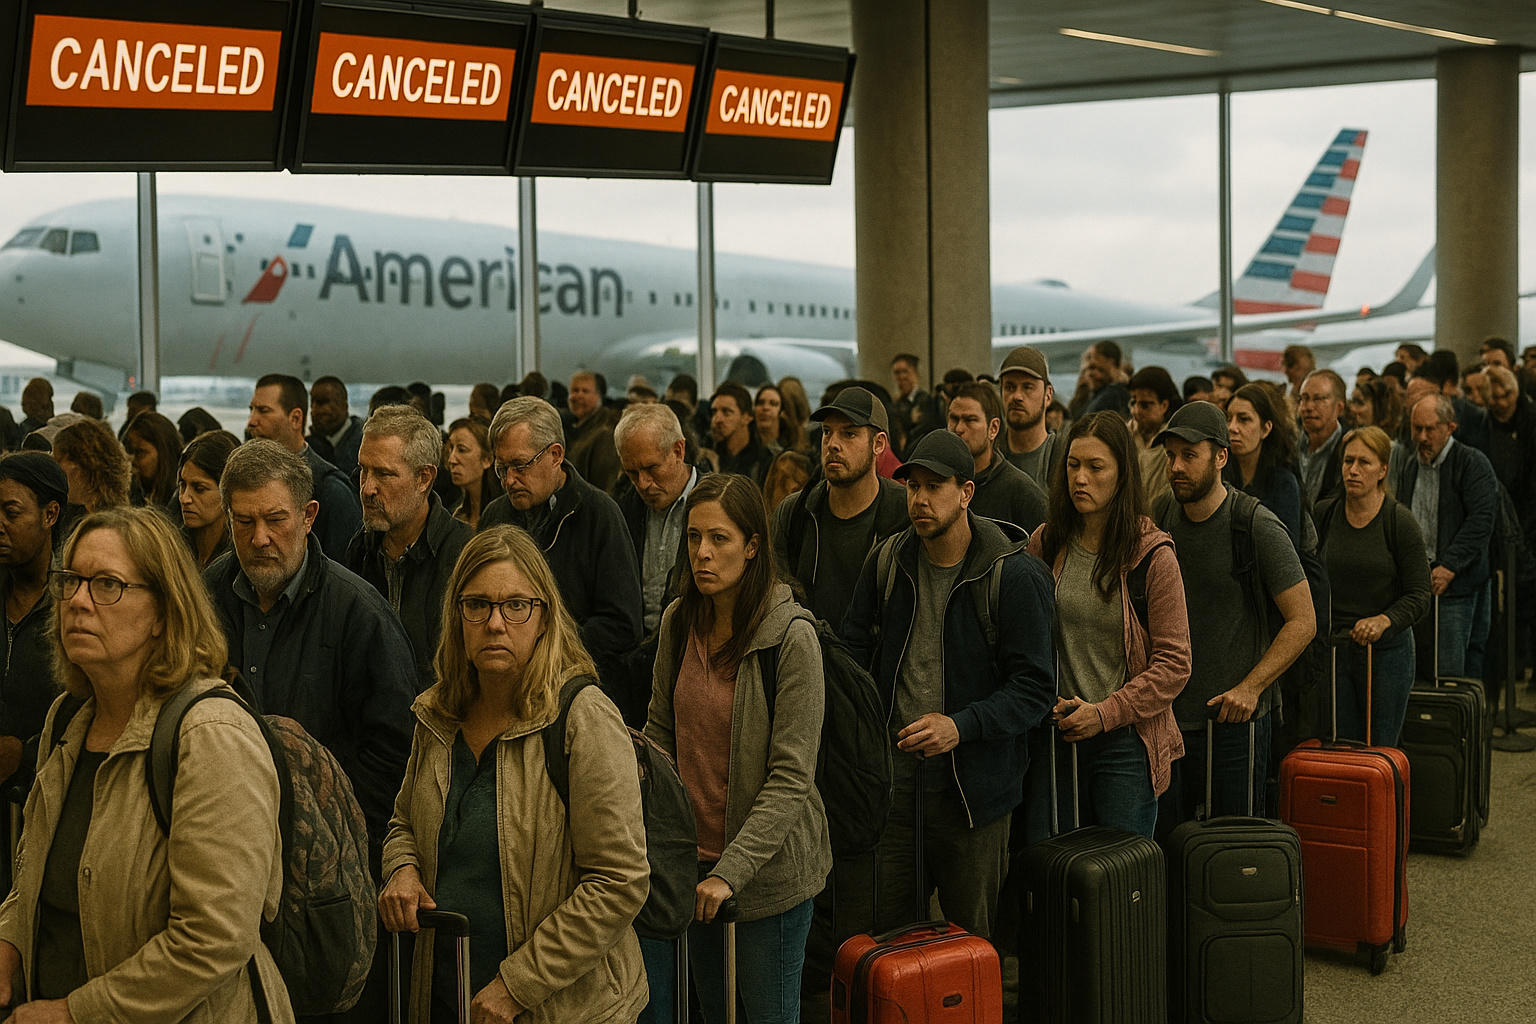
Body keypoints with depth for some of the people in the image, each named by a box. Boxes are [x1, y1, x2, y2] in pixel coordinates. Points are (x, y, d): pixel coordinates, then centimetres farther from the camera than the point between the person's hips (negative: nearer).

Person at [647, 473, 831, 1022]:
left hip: (768, 865, -5)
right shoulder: (678, 621, 0)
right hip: (692, 858, 5)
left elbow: (792, 777, -19)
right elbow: (660, 731, 9)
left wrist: (732, 871, -23)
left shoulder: (792, 636, -17)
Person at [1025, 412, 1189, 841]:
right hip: (1053, 733, 3)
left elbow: (1174, 663, -6)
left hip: (1126, 739, -3)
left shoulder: (1153, 555, -6)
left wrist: (1105, 713, -13)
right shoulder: (1045, 544, 4)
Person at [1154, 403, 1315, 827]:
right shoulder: (1161, 521, 5)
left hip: (1233, 717, -5)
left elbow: (1303, 621, -10)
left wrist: (1250, 687, -16)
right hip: (1169, 713, 5)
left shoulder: (1258, 527, -11)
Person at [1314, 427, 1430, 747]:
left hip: (1386, 650, -3)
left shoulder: (1400, 521, -6)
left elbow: (1419, 595, -7)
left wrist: (1384, 620, -23)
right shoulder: (1324, 515, 4)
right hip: (1332, 648, 3)